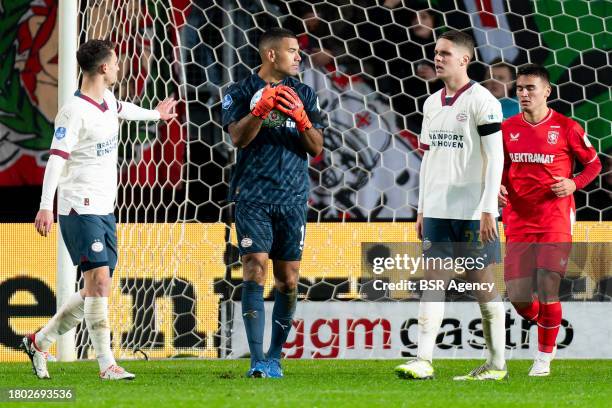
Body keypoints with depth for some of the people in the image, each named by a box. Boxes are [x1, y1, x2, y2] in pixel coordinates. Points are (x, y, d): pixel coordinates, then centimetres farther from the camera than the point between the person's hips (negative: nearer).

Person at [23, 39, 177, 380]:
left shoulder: (108, 101, 12)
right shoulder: (74, 112, -15)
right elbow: (57, 159, -21)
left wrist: (154, 114, 56)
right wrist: (46, 206, -30)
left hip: (105, 211, 9)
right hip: (80, 209, -9)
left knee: (98, 291, 8)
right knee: (99, 279, -16)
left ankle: (39, 342, 22)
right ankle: (107, 365, -16)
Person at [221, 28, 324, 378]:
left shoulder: (304, 94, 11)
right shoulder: (242, 92, 3)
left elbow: (316, 148, 7)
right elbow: (238, 137, -11)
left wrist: (301, 119, -11)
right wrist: (262, 108, -24)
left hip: (293, 198, 3)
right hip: (254, 197, -3)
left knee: (288, 280, 3)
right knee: (255, 272, -13)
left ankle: (275, 357, 14)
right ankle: (257, 360, -17)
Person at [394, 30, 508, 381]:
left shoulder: (482, 102, -8)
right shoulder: (432, 104, 13)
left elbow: (495, 158, -11)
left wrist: (488, 210, -16)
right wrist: (422, 208, 15)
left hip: (473, 212, -6)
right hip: (437, 208, 6)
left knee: (483, 282, 0)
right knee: (433, 280, -1)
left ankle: (497, 364, 8)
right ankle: (424, 360, -6)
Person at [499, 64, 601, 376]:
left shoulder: (566, 128, -5)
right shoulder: (508, 129, 5)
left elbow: (594, 164, 5)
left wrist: (574, 183, -13)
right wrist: (499, 187, -3)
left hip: (555, 219, -3)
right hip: (518, 220, 3)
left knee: (547, 288, -12)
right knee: (518, 296, -3)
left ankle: (545, 357, 6)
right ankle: (548, 332, 29)